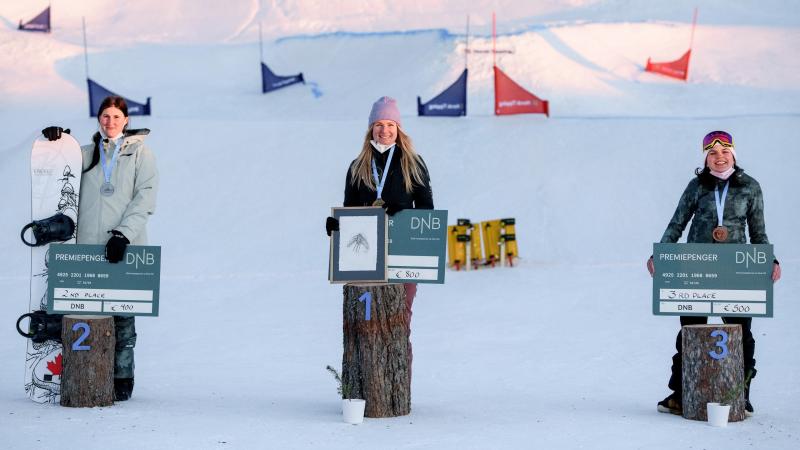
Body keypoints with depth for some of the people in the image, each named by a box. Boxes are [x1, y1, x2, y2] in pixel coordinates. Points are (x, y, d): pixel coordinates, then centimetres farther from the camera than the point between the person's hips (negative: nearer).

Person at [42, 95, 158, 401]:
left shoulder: (140, 153, 8)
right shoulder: (87, 154, 19)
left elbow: (145, 198, -1)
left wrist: (123, 234, -14)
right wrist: (57, 139, 5)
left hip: (124, 248, -3)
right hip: (88, 246, 3)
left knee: (122, 315, -4)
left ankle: (122, 380, 2)